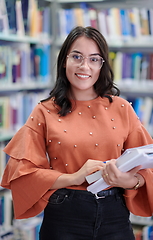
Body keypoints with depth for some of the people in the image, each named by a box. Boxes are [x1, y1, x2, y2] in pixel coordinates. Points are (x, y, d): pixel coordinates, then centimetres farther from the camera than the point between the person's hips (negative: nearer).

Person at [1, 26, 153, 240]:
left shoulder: (121, 109, 3)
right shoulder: (46, 112, -1)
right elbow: (22, 171, -6)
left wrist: (130, 181, -18)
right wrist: (73, 178, -18)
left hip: (114, 216, 2)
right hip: (64, 217, -1)